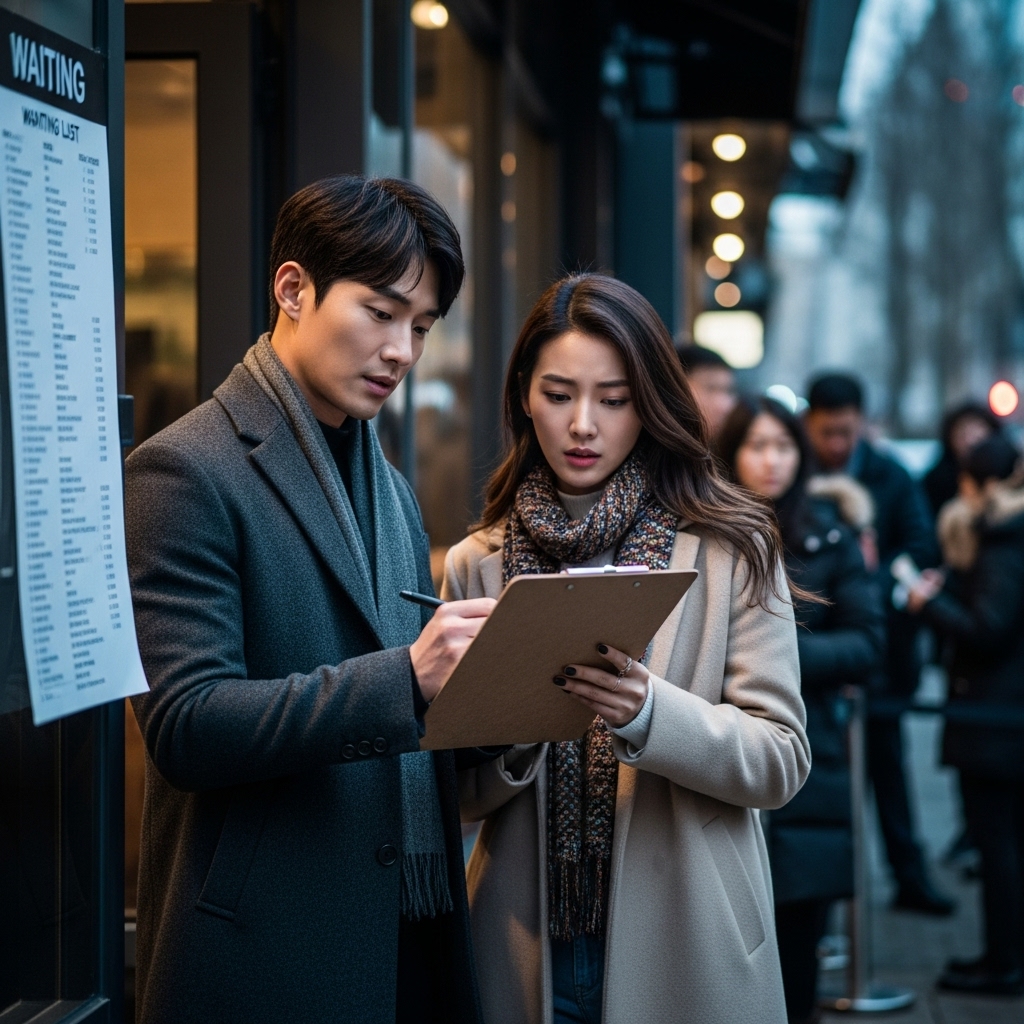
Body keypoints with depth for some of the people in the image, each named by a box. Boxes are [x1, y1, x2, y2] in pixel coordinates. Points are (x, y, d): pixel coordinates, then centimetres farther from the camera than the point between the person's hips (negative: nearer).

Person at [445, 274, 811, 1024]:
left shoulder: (731, 552, -4)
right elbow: (459, 794, 4)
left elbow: (782, 760, -7)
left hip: (683, 948, -1)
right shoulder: (476, 566, 2)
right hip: (529, 945, 2)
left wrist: (649, 714, -24)